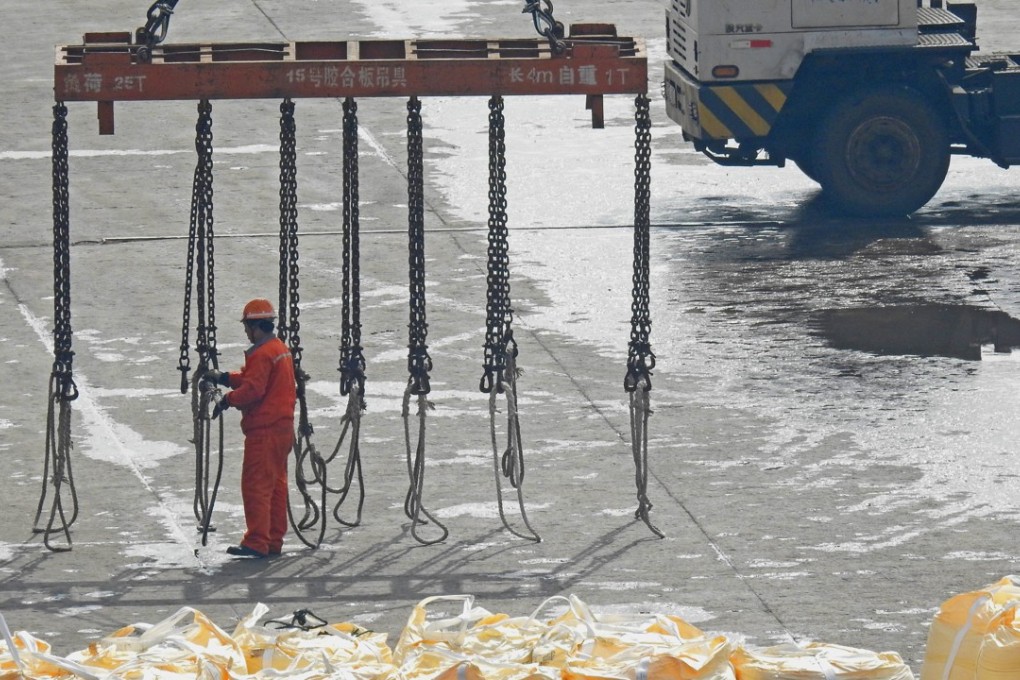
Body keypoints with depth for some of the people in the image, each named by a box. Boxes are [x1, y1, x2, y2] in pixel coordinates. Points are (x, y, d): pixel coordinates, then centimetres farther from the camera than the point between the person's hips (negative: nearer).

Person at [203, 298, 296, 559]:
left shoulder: (261, 353, -16)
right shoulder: (282, 349, 15)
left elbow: (253, 388, -24)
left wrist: (227, 400, -13)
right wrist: (224, 378, 16)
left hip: (264, 429, -10)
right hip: (283, 427, 10)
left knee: (256, 485, -8)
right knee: (276, 484, 14)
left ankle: (256, 543, -11)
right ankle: (274, 541, 18)